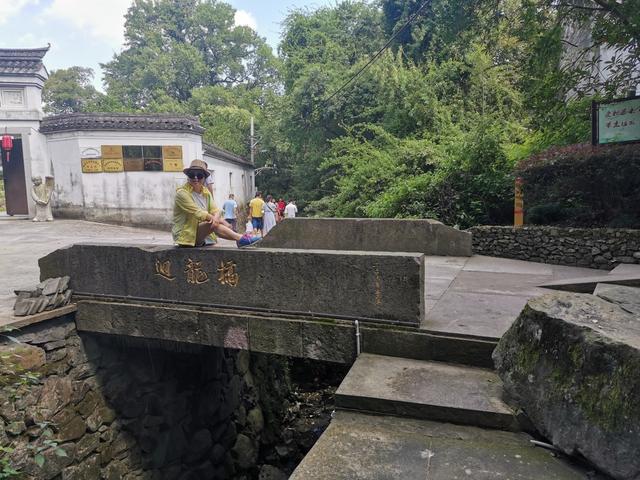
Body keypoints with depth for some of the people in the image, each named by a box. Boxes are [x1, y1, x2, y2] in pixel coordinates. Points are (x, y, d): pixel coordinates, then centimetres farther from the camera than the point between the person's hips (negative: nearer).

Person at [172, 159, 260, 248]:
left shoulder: (206, 192, 10)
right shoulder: (182, 193, -12)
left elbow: (215, 210, -1)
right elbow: (198, 213, -21)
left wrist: (216, 217, -25)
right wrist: (215, 219, -21)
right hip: (185, 236, -8)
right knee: (214, 224, -29)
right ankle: (241, 239, -34)